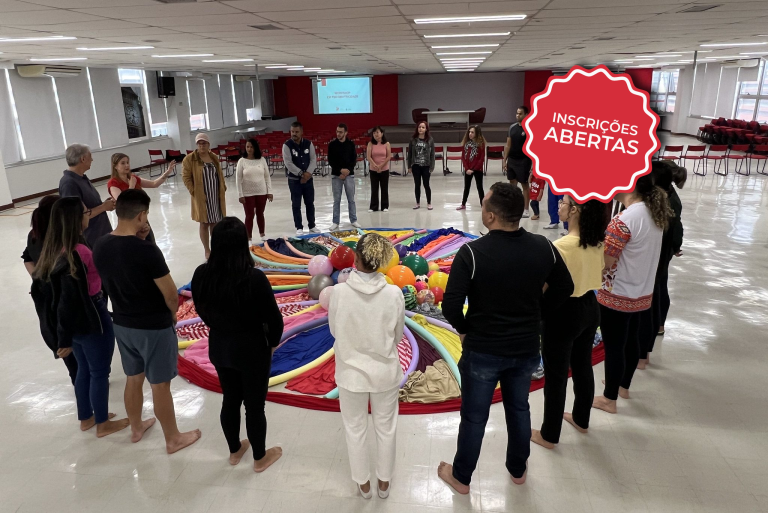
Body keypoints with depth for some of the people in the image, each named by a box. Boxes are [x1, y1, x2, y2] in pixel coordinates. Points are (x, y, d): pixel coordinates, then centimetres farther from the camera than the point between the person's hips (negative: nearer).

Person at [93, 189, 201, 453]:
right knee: (160, 385, 8)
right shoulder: (146, 249, -26)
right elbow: (171, 295, -18)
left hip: (122, 324, 7)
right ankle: (173, 439, 25)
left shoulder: (100, 248, -5)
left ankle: (136, 428, 43)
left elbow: (110, 284, 9)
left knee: (133, 379, 24)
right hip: (155, 327, -6)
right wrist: (171, 314, -1)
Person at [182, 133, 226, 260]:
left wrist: (223, 188, 7)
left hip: (216, 196, 5)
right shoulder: (189, 159, -8)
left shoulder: (214, 157, 8)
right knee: (204, 224, 5)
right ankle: (207, 251, 16)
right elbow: (186, 177, -8)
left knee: (215, 223, 14)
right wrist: (193, 192, -14)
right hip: (201, 198, -4)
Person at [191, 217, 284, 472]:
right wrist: (273, 343, 1)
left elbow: (202, 311, 3)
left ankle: (234, 451, 44)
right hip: (252, 349, -5)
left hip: (219, 347, 5)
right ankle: (260, 458, 33)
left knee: (230, 400, 23)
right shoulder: (254, 278, -27)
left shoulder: (201, 275, -12)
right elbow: (274, 318, -18)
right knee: (255, 405, 13)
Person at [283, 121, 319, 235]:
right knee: (296, 205, 3)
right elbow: (288, 163, -15)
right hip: (294, 180, -3)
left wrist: (308, 173, -16)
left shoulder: (309, 144, -1)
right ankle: (299, 227, 13)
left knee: (310, 203, 11)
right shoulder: (287, 145, -10)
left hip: (308, 178, 3)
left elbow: (313, 159, -2)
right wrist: (301, 174, -17)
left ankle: (312, 225, 24)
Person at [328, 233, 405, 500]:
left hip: (352, 372, 0)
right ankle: (384, 483, 42)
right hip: (385, 372, 1)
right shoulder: (394, 293, -19)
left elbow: (334, 331, -4)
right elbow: (397, 336, -4)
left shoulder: (339, 292, -21)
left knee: (355, 429, 22)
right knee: (386, 428, 23)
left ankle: (364, 483, 41)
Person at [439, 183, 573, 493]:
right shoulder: (543, 247, -9)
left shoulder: (472, 252, -23)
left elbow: (451, 306, -23)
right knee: (519, 409, 25)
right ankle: (517, 470, 46)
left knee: (474, 417, 15)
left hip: (482, 350, -4)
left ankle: (461, 477, 36)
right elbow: (564, 288, 5)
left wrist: (464, 330, -3)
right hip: (526, 348, 4)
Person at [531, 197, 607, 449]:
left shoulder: (561, 246, -27)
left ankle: (549, 435, 26)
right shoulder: (597, 242, -2)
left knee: (556, 376, 8)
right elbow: (595, 275, 9)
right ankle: (581, 419, 46)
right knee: (583, 367, 25)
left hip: (563, 314, -8)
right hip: (590, 308, 8)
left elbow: (546, 289, -23)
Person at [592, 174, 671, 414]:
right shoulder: (655, 214, 1)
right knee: (631, 341, 22)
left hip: (617, 296, -8)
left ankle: (609, 399, 21)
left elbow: (604, 264, -22)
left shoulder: (623, 220, -26)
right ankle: (623, 385, 41)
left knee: (614, 347, 6)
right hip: (641, 293, 8)